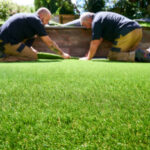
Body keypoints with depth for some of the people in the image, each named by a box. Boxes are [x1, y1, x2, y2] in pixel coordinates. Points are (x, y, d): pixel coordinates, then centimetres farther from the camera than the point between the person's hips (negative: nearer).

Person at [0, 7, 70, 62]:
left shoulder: (26, 17, 23)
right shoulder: (36, 20, -6)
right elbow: (49, 42, -5)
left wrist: (31, 49, 26)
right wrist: (62, 54, 5)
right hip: (9, 43, -10)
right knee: (33, 57, -5)